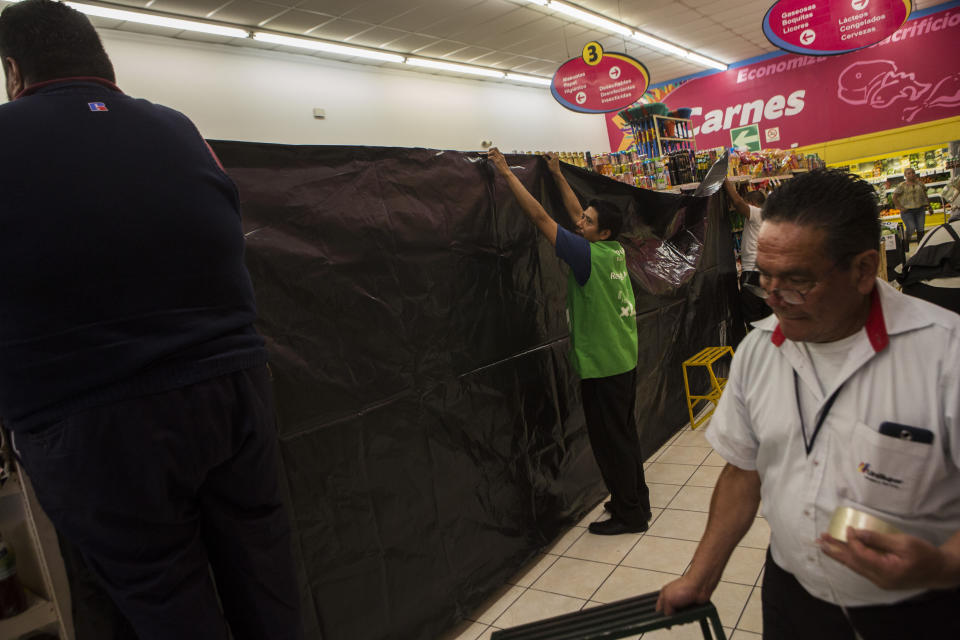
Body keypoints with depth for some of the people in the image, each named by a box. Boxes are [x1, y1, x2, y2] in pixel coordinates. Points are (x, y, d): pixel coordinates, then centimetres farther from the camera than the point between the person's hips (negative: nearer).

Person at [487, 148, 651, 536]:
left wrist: (508, 173, -15)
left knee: (610, 439, 4)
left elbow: (540, 217, -20)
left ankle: (629, 515, 17)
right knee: (623, 434, 20)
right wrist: (557, 176, 21)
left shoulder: (590, 255, -20)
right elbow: (576, 214, 16)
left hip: (603, 366, -9)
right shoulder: (615, 251, 2)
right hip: (623, 361, 9)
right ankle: (635, 500, 34)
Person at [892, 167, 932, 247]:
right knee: (911, 229, -14)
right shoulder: (901, 186, -2)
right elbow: (894, 198, -3)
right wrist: (900, 208, -10)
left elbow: (925, 195, 20)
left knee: (920, 229, 2)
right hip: (907, 210, -5)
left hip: (920, 210, 5)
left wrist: (928, 206, 16)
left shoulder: (920, 184, 12)